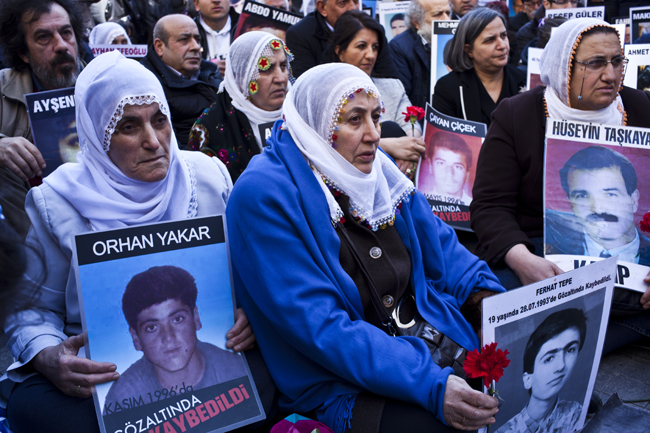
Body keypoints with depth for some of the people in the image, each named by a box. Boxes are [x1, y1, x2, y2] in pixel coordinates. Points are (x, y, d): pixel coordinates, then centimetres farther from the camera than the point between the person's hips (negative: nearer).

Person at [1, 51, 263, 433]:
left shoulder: (211, 177, 3)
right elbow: (32, 309, 1)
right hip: (99, 370, 0)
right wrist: (47, 358, -21)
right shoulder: (55, 203, -4)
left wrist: (248, 313, -11)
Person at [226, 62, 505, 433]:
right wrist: (430, 385, -29)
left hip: (428, 337, 7)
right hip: (343, 381, -7)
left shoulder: (377, 169, 6)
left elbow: (440, 244, 15)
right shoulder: (263, 196, -17)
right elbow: (320, 327, -23)